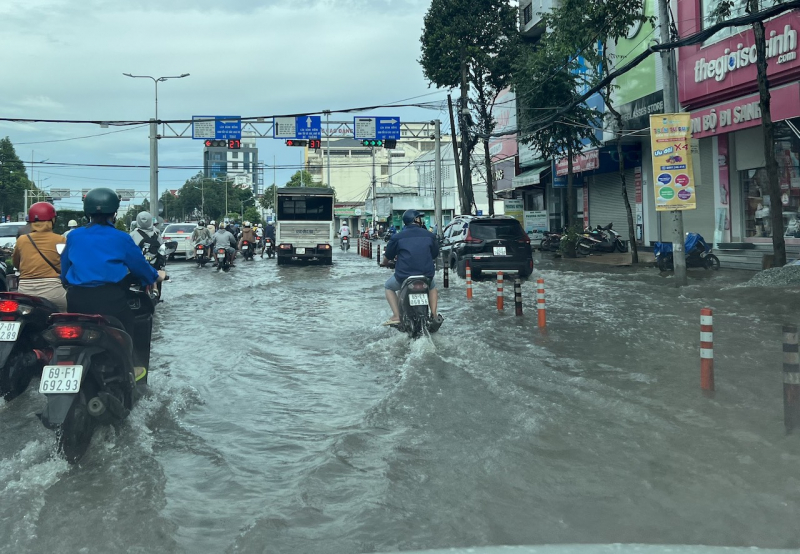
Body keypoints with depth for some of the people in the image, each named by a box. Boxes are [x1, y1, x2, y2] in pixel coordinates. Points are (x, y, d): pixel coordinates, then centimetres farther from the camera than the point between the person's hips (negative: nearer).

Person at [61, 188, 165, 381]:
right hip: (109, 297, -4)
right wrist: (156, 276, 26)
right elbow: (139, 265, 7)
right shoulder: (121, 238, -2)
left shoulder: (74, 236, 9)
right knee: (127, 329, 13)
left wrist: (68, 284, 39)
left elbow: (64, 267, 19)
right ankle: (132, 367, 15)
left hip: (76, 298, 4)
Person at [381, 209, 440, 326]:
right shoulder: (429, 235, 3)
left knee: (388, 286, 27)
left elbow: (388, 256, 9)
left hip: (403, 276, -2)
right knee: (432, 287, 36)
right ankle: (434, 314, 21)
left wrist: (383, 263, 33)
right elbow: (435, 254, 18)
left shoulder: (397, 237, -2)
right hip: (427, 275, 2)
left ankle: (396, 316, 11)